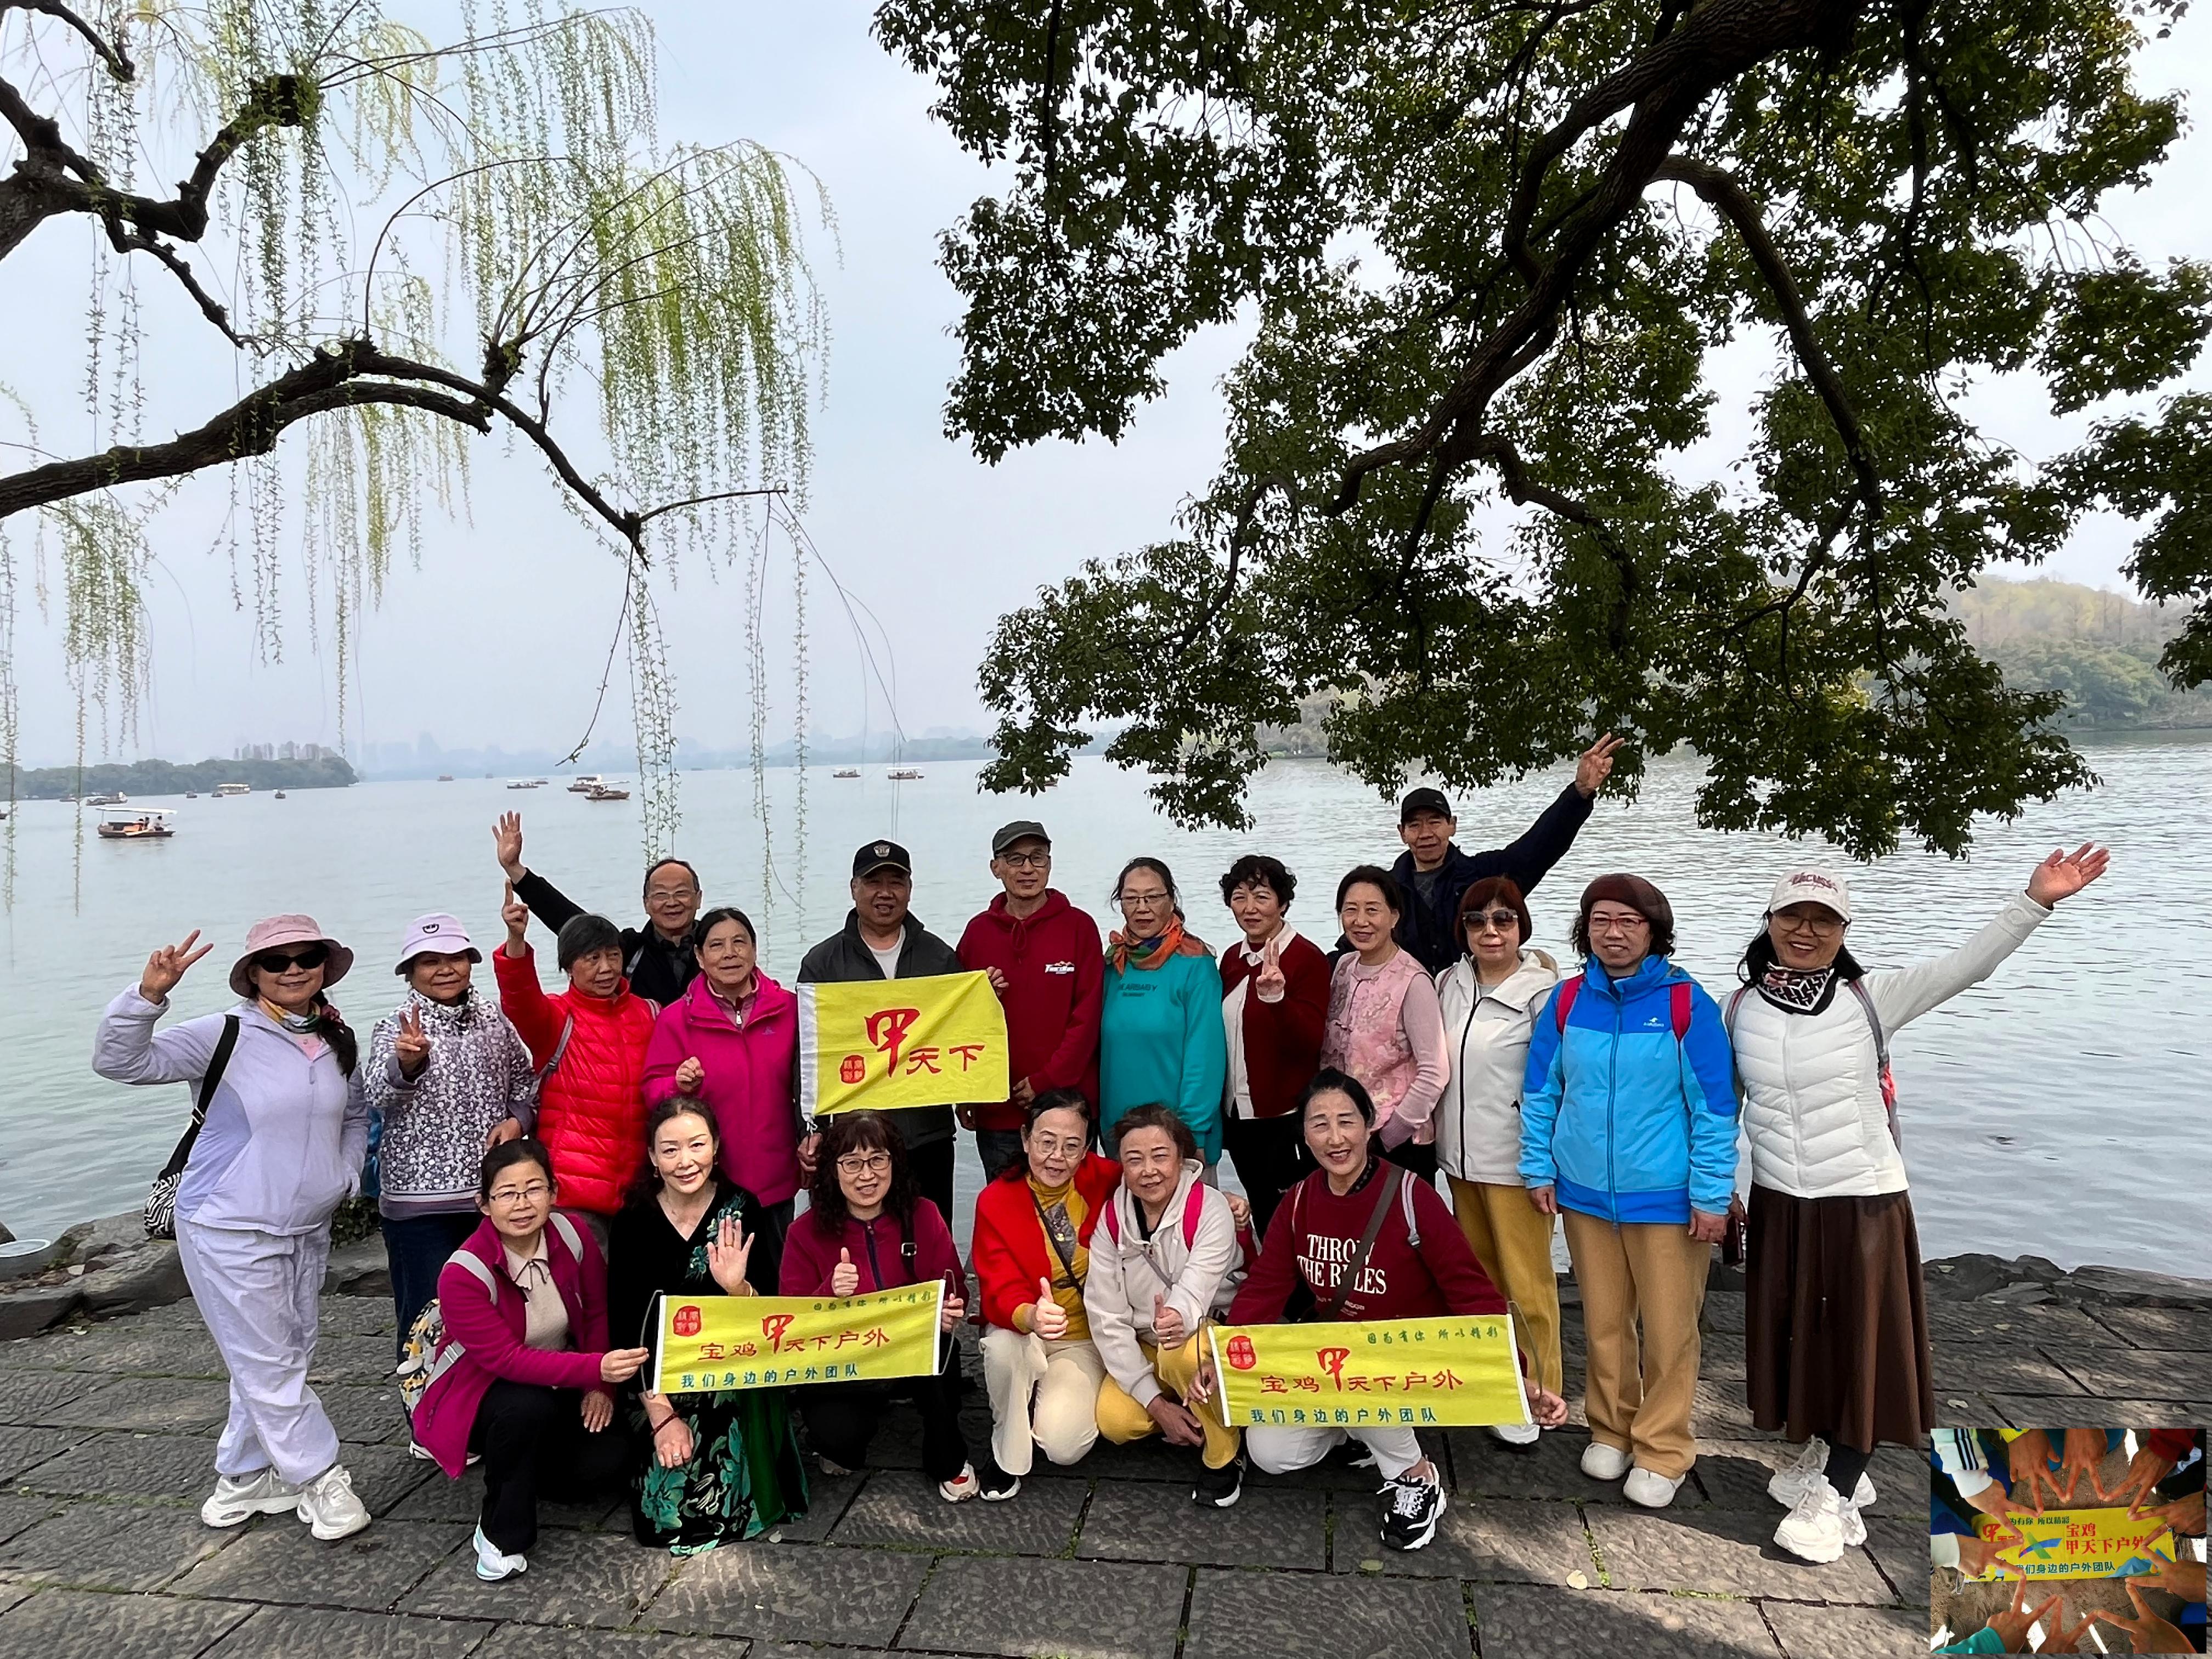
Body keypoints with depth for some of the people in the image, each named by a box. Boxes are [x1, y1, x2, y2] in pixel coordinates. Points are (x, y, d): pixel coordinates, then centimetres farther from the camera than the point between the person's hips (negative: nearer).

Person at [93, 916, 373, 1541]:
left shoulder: (339, 1043, 3)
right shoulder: (225, 1036, -13)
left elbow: (356, 1116, 19)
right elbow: (119, 1062, -20)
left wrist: (347, 1174, 5)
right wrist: (149, 995, -34)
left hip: (308, 1231, 6)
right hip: (230, 1232, -6)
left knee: (280, 1361, 16)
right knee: (267, 1365, 1)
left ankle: (245, 1477, 34)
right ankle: (320, 1479, 14)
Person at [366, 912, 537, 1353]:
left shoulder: (495, 1017, 6)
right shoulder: (397, 1028, -5)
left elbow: (525, 1081, 17)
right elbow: (378, 1093, -23)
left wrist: (517, 1119, -3)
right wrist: (407, 1063, -44)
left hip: (494, 1192, 4)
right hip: (420, 1202, -4)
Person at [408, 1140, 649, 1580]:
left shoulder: (572, 1235, -14)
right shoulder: (464, 1274, -26)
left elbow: (598, 1314, -2)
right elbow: (506, 1360, -32)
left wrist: (600, 1386, -14)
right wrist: (595, 1368, -43)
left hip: (561, 1386, 5)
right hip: (481, 1391, -4)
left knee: (608, 1459, -16)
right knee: (528, 1407, -37)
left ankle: (521, 1469, 17)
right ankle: (501, 1535, -13)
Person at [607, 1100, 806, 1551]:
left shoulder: (741, 1210, -8)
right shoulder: (633, 1221, -7)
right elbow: (625, 1327, -8)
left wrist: (737, 1287, -29)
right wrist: (661, 1413, -16)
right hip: (659, 1382, 0)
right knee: (672, 1499, -18)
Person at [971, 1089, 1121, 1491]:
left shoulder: (1105, 1181, -12)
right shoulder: (995, 1202, -15)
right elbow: (1001, 1293, -22)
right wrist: (1031, 1317, -45)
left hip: (1085, 1339, 0)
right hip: (1023, 1333, 0)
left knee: (1063, 1445, -22)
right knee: (1002, 1346, -34)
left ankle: (1057, 1401, 15)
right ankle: (1009, 1454, -5)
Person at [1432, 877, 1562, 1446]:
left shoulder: (1542, 991, -13)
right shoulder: (1450, 983, 5)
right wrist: (1434, 1127, 13)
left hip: (1514, 1163, -6)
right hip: (1461, 1158, 6)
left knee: (1526, 1284, 3)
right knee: (1480, 1274, 18)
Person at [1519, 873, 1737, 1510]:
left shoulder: (1687, 1003, -12)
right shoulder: (1566, 1001, -2)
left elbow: (1715, 1107, -9)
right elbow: (1540, 1092, 7)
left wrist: (1712, 1195, -8)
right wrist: (1538, 1170, 5)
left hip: (1666, 1199, -3)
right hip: (1585, 1194, 3)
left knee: (1668, 1330, 7)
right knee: (1604, 1323, 15)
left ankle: (1662, 1452, 24)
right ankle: (1610, 1430, 33)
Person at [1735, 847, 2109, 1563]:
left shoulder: (1870, 999, -8)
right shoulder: (1740, 1008, -2)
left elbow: (1966, 966, -18)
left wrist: (2035, 900, -29)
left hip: (1864, 1204, -2)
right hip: (1778, 1206, 3)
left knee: (1861, 1345, 6)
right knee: (1799, 1339, 15)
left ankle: (1835, 1497, 19)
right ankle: (1827, 1458, 37)